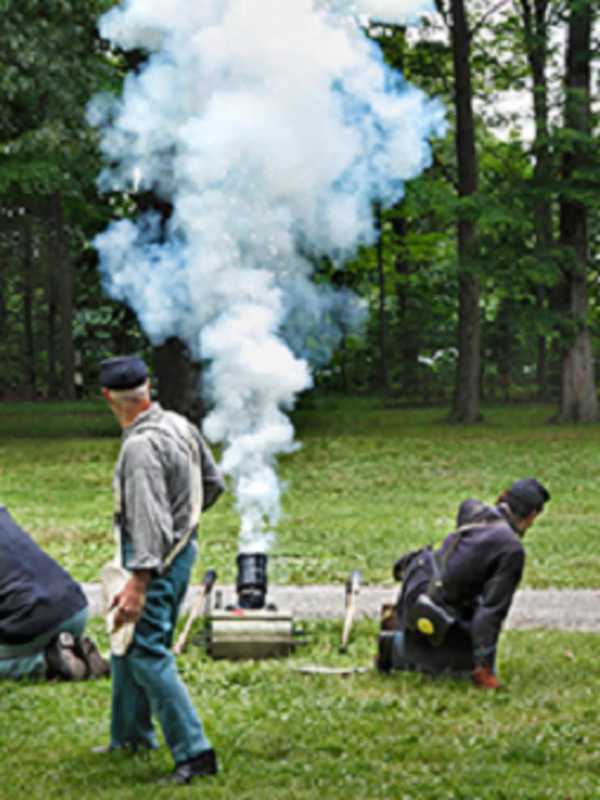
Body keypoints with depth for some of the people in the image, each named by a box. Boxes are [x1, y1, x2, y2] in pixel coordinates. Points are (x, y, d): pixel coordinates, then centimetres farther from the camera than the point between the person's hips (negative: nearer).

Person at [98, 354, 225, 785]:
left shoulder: (141, 446, -23)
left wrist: (137, 583, -30)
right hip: (182, 548, 10)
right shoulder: (180, 426, 4)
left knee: (147, 653, -9)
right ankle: (130, 734, 33)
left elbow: (149, 520, -28)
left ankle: (194, 752, -11)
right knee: (128, 644, 21)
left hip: (156, 559, -10)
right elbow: (214, 483, 15)